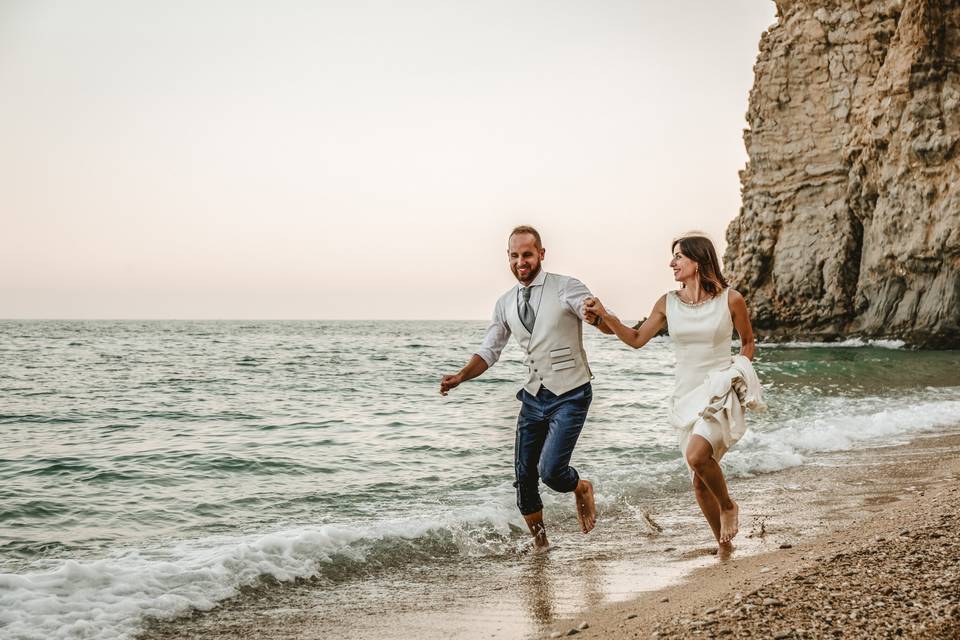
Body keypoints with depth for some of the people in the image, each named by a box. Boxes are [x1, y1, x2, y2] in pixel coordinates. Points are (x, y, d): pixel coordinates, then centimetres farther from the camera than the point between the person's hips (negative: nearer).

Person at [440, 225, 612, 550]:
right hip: (534, 397, 5)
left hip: (570, 396, -5)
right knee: (524, 477, 7)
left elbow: (608, 325, -18)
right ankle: (540, 544, 29)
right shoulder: (505, 303, 6)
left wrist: (598, 314, -43)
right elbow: (488, 352, 8)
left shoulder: (566, 288, -10)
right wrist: (460, 377, -11)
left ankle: (582, 488, 20)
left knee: (550, 471, -17)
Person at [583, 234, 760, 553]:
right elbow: (637, 339, 11)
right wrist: (605, 317, -1)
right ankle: (724, 545, 23)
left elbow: (748, 342, 10)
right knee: (700, 480, 7)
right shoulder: (668, 303, 2)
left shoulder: (730, 300, -6)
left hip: (722, 393, -4)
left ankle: (728, 506, -1)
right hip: (687, 396, 5)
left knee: (696, 455, -29)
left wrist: (738, 370, -4)